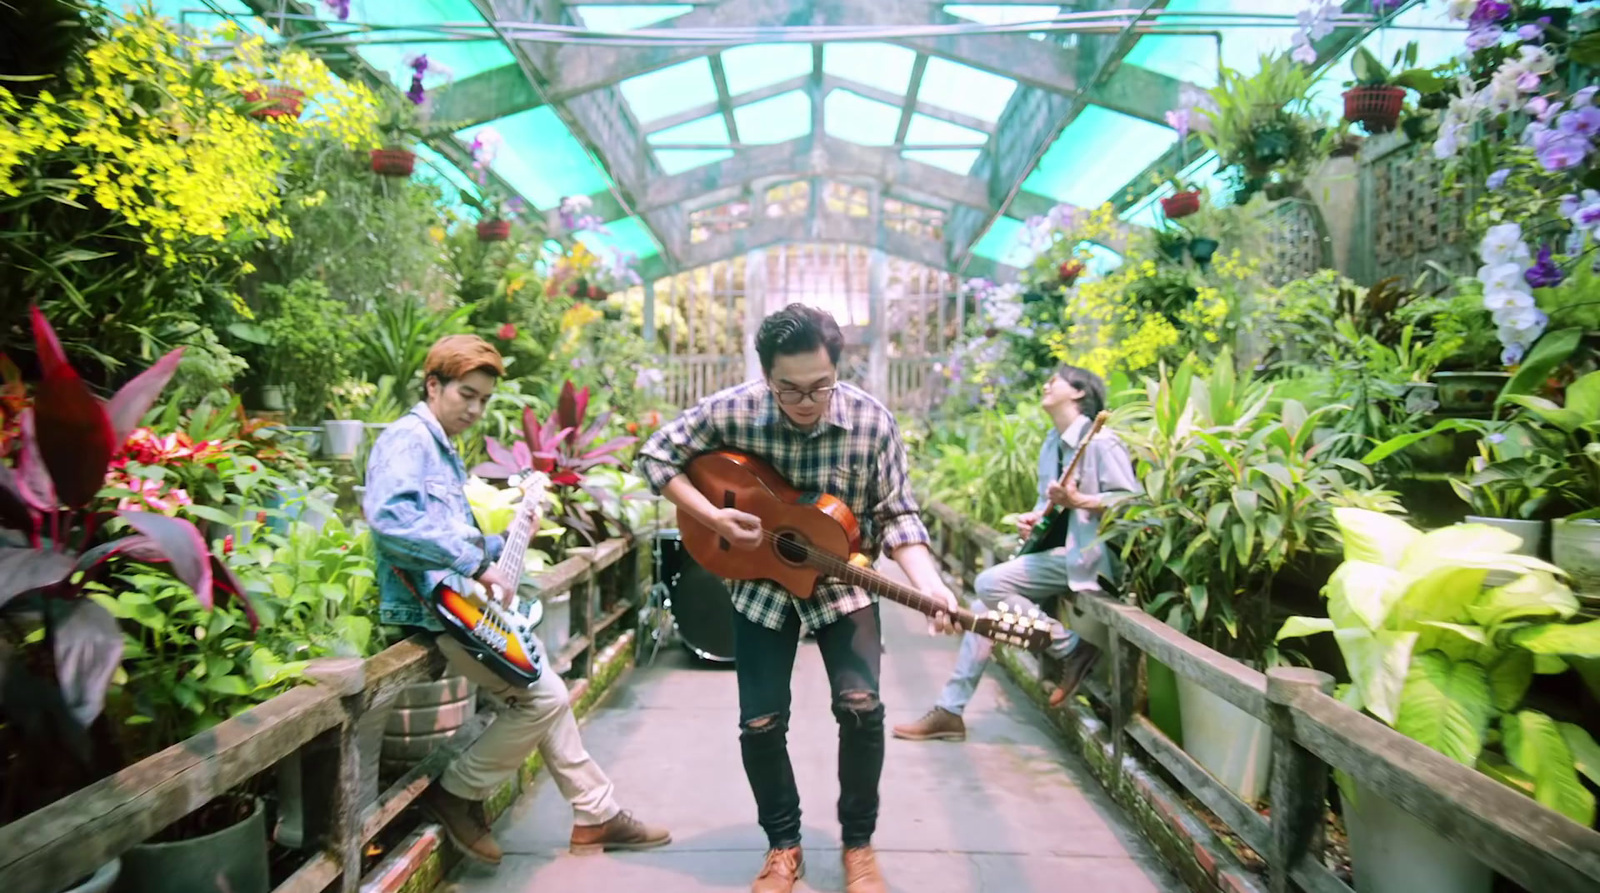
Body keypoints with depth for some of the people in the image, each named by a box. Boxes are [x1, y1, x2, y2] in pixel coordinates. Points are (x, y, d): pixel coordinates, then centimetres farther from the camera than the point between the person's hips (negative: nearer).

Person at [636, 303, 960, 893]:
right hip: (762, 582, 1)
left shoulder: (872, 422, -18)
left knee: (861, 706, -13)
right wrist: (713, 519, -18)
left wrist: (929, 585, -28)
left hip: (844, 582, 0)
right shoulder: (731, 411, -18)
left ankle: (858, 844, 13)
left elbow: (897, 515, -12)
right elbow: (655, 456, -6)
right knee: (760, 723, 1)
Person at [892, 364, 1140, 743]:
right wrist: (1033, 517, 2)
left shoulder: (1100, 441, -12)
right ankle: (949, 710, 3)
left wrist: (1078, 501, -24)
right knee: (985, 607, 0)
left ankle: (1071, 649, -7)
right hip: (1055, 549, 9)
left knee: (989, 584, -21)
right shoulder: (1052, 444, 16)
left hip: (1085, 554, -9)